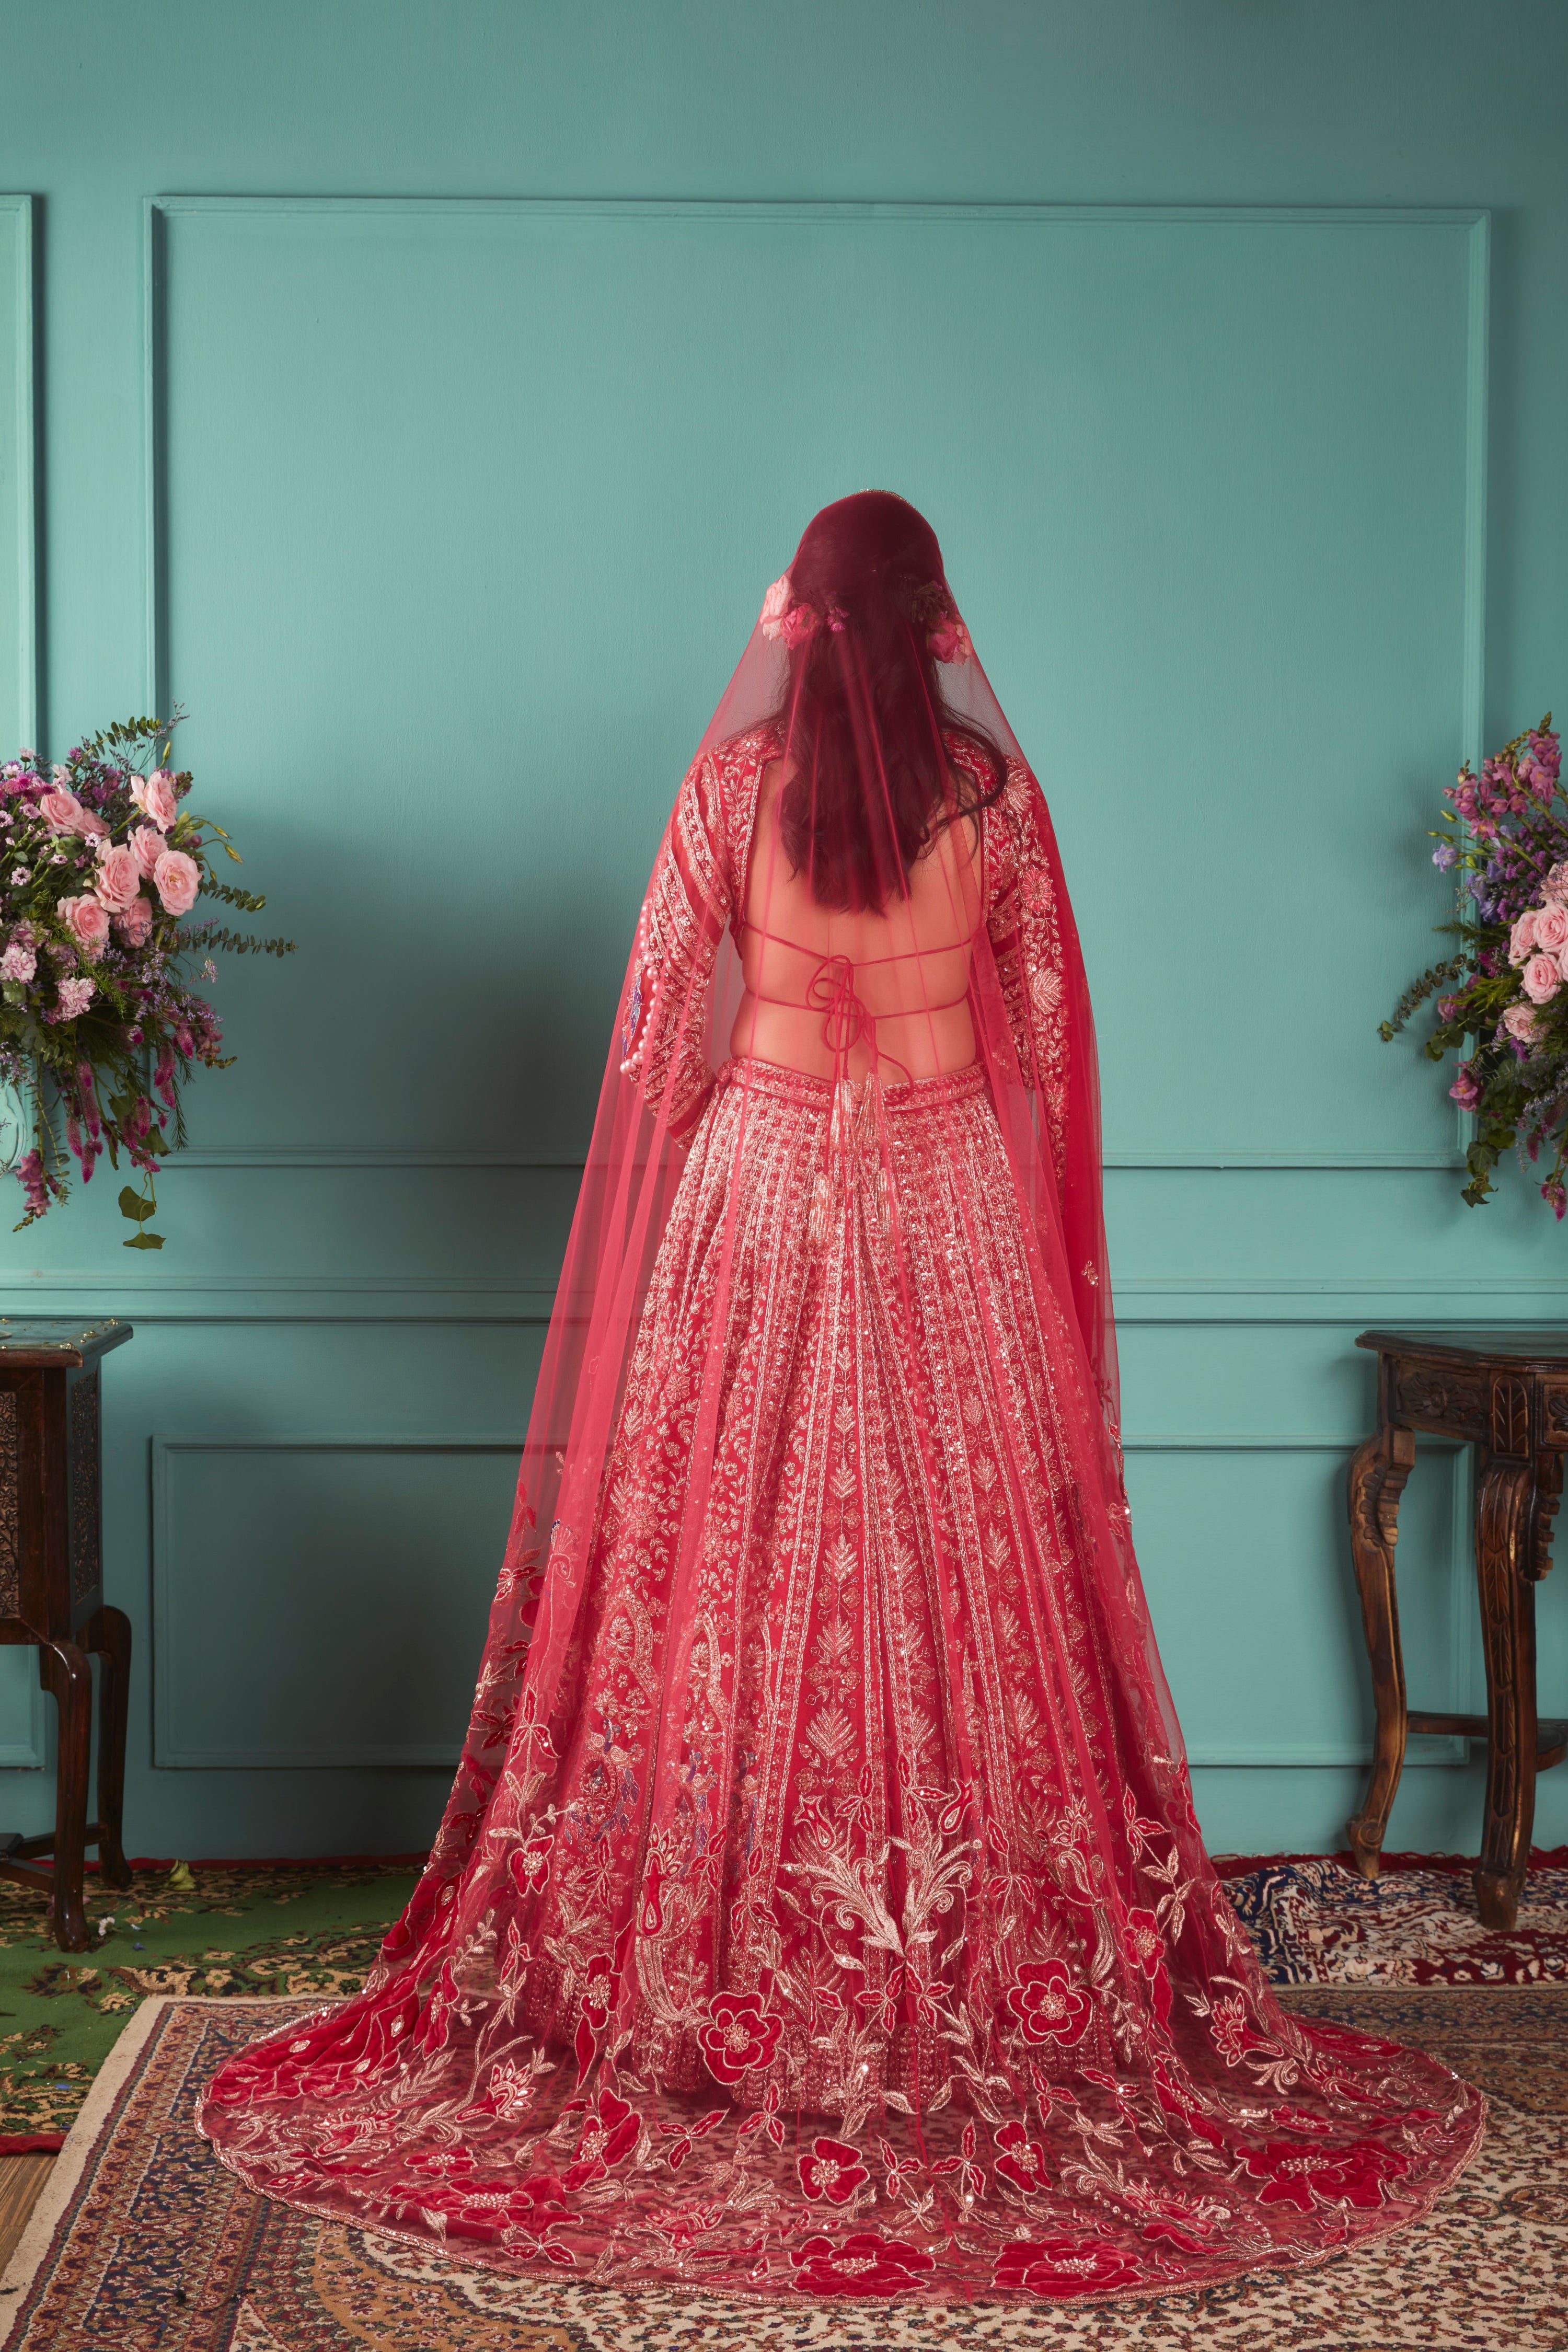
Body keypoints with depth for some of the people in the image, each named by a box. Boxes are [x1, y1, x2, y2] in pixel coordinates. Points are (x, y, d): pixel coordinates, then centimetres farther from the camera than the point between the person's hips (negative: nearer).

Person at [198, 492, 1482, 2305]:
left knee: (739, 1571, 6)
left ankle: (708, 1986, 12)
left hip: (762, 1182, 0)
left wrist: (683, 1176, 13)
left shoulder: (733, 778, -4)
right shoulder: (991, 789, -2)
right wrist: (1027, 1200, 16)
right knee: (967, 1576, 5)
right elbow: (1044, 1027, 3)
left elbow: (663, 1012, 0)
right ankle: (992, 1991, 13)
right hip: (952, 1200, 1)